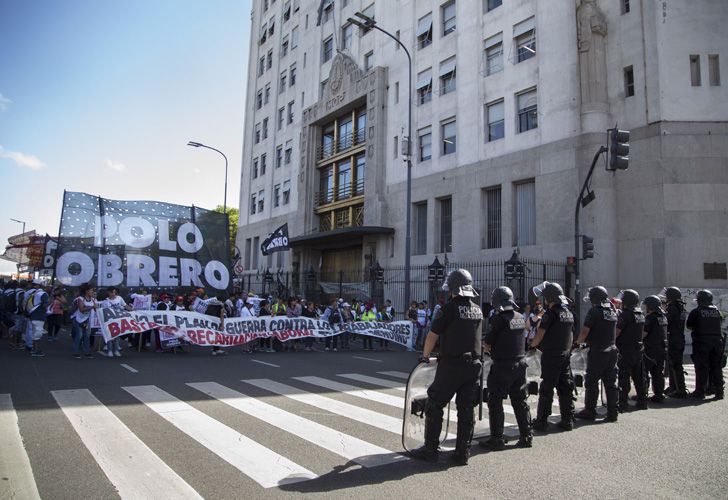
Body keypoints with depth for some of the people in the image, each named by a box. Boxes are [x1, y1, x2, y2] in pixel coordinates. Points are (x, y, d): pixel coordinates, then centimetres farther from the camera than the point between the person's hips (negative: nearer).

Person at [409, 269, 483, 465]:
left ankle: (430, 449, 10)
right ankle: (463, 453, 16)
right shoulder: (478, 310, 7)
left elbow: (433, 335, -8)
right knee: (467, 408, 11)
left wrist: (425, 356, 7)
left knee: (434, 405, 6)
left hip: (451, 365, -6)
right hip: (473, 364, 6)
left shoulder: (451, 307, -12)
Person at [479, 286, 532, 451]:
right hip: (520, 363, 7)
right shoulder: (521, 317, 4)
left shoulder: (498, 318, -17)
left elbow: (487, 343, -12)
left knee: (495, 402, 3)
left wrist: (489, 349, 10)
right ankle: (526, 436, 22)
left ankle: (497, 439, 6)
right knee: (520, 401, 16)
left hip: (502, 366, -7)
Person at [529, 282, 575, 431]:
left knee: (546, 389, 0)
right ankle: (568, 420, 16)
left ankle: (542, 421, 6)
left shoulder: (550, 314, -15)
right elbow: (571, 335, 15)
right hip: (566, 354, 7)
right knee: (566, 388, 12)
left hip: (551, 355, -7)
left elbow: (539, 335, -14)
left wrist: (531, 345, 3)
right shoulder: (569, 313, 8)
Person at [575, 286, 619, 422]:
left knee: (591, 383, 3)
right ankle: (613, 413, 14)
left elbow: (584, 331, -14)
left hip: (597, 352, -7)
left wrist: (578, 341, 4)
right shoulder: (613, 311, 7)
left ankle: (590, 412, 9)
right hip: (612, 351, 7)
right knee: (611, 383, 10)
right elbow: (615, 332, 18)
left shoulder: (594, 311, -13)